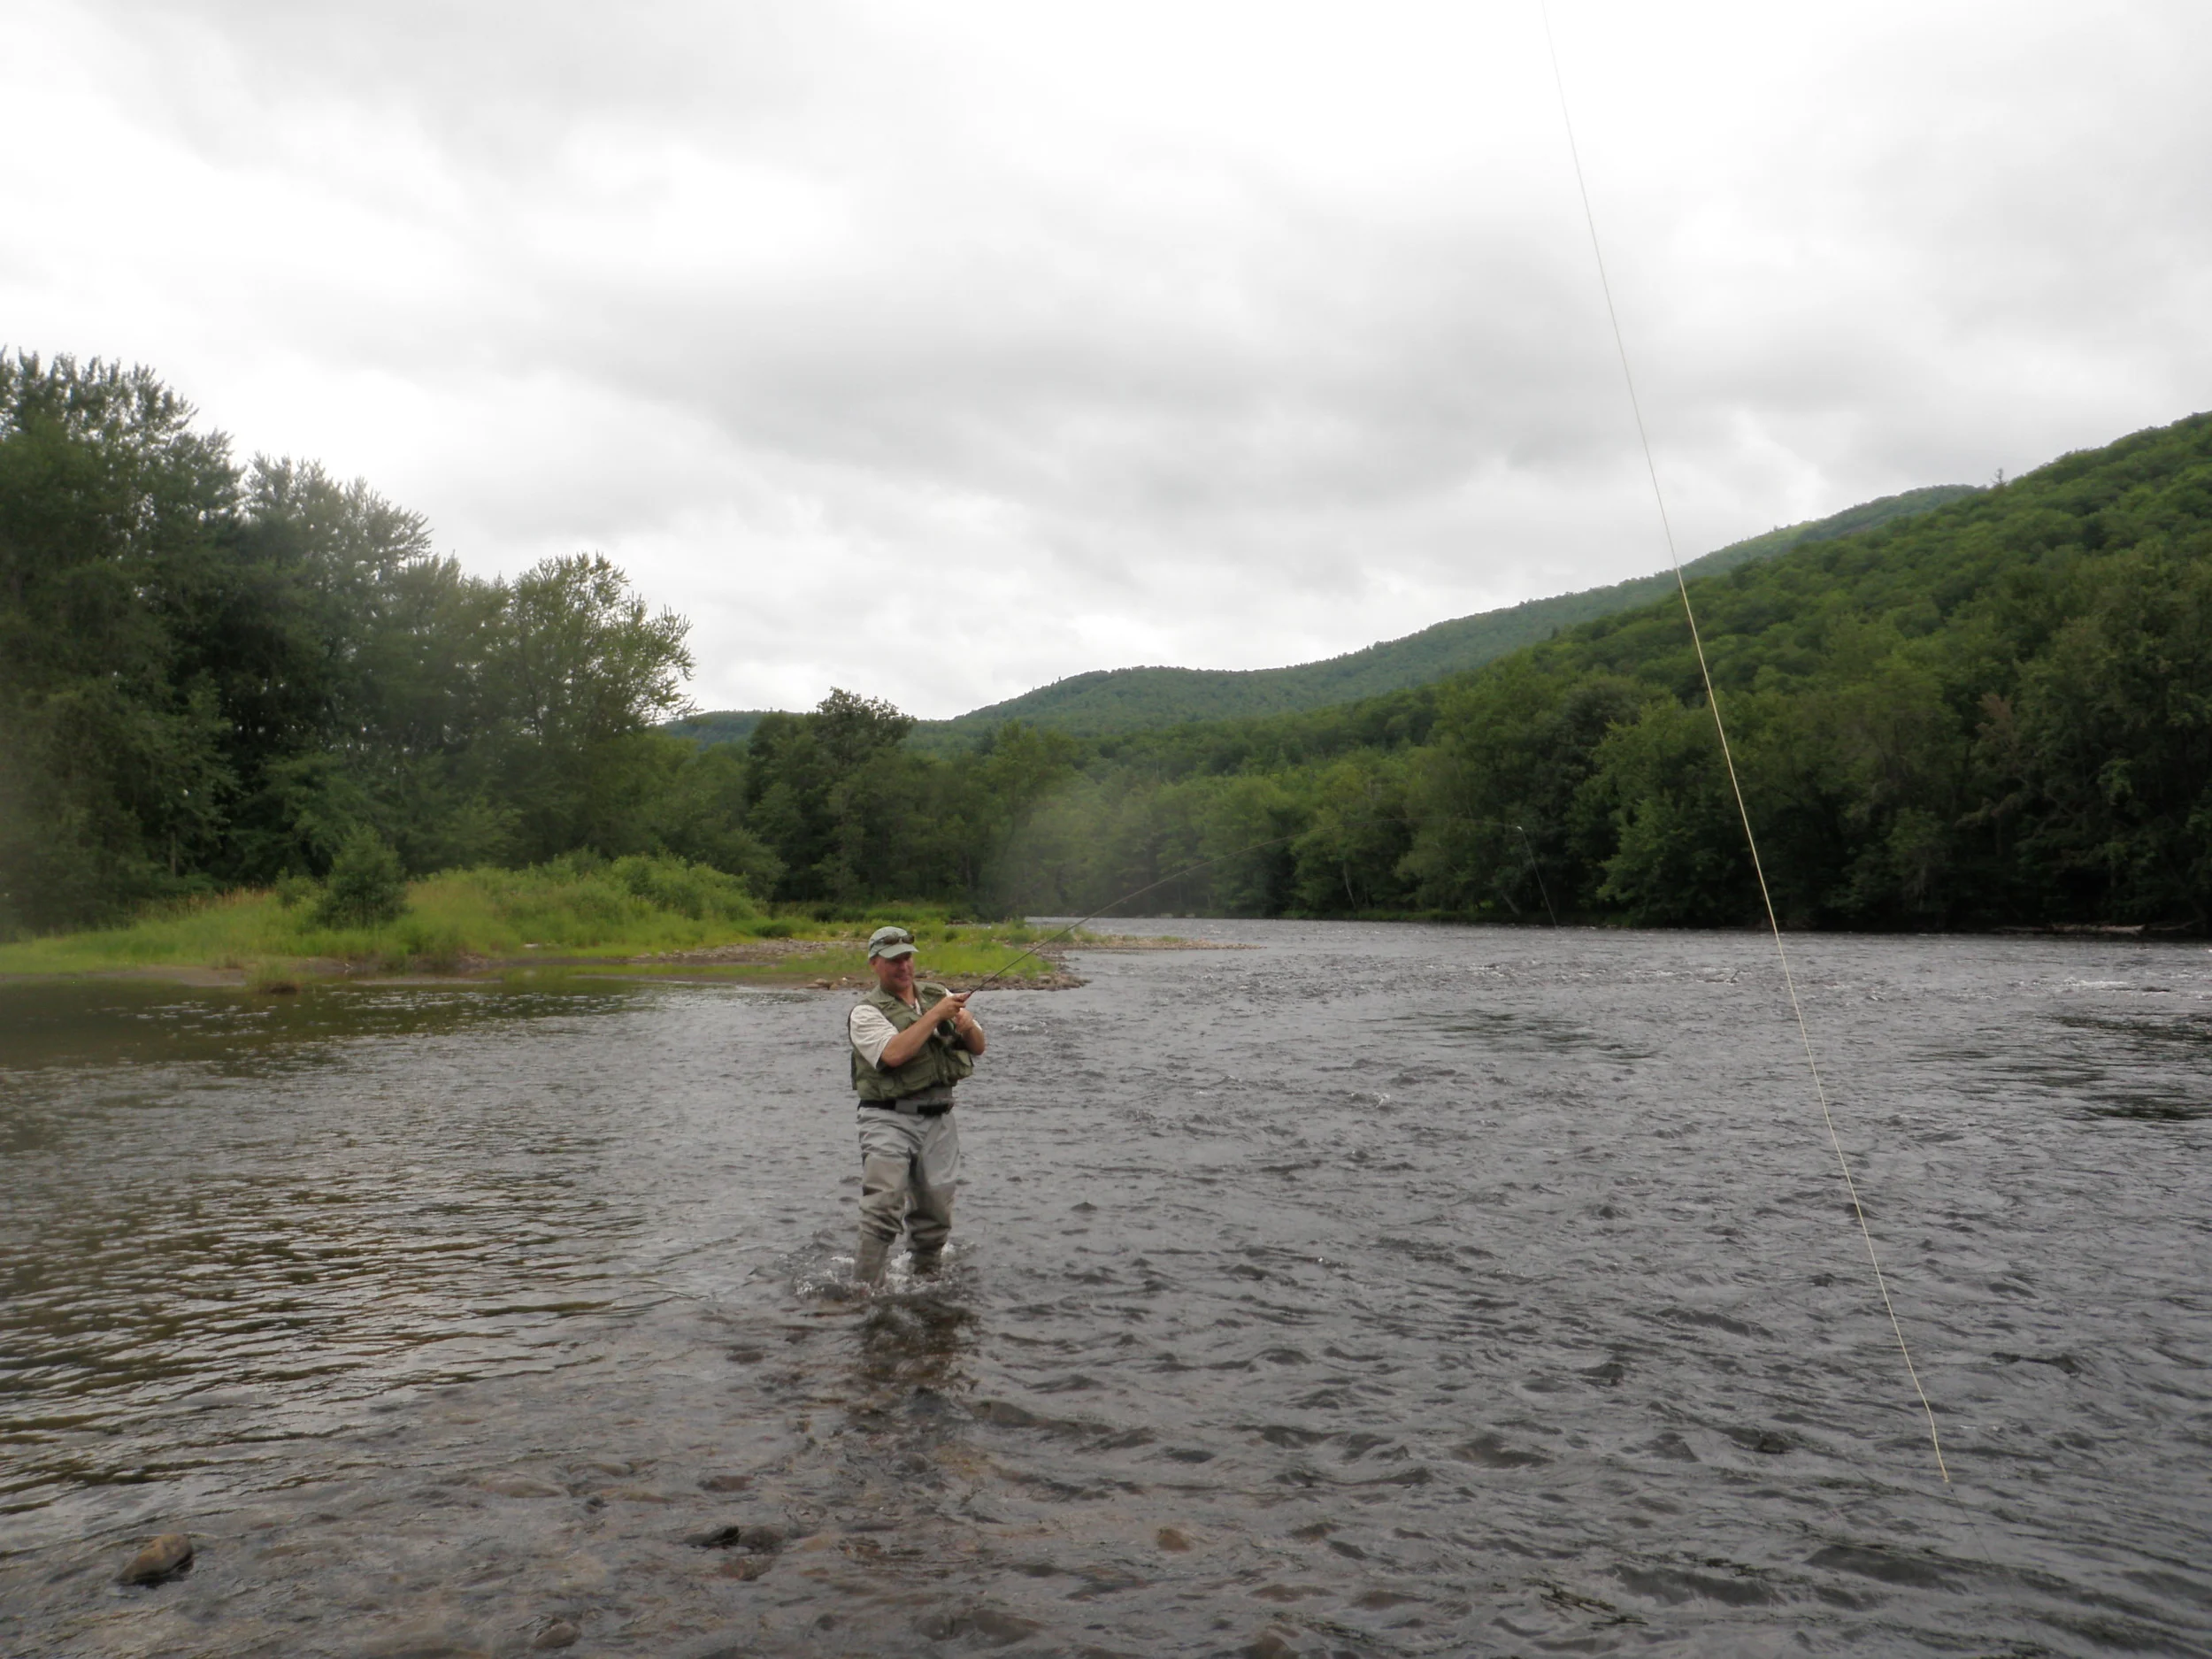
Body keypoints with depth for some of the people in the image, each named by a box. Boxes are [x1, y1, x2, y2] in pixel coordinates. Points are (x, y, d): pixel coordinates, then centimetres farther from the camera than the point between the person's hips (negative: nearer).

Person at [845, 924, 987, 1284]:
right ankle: (865, 1288, -10)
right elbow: (894, 1053, -20)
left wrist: (968, 1026, -7)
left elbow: (978, 1048, 16)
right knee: (883, 1206, -16)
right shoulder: (866, 1012, -2)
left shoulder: (940, 995, 15)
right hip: (889, 1119, -5)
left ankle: (925, 1279, 26)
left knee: (935, 1211, 8)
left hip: (938, 1119, 5)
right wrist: (935, 1015, -17)